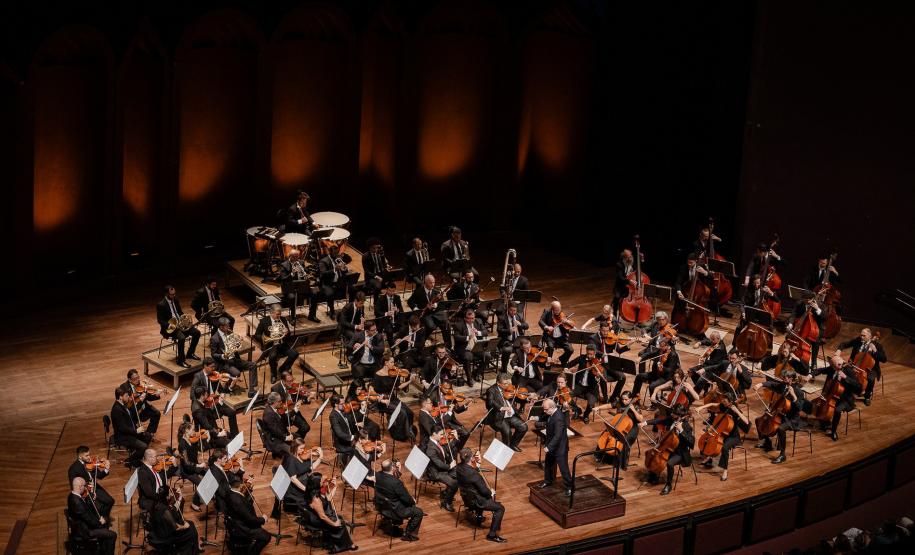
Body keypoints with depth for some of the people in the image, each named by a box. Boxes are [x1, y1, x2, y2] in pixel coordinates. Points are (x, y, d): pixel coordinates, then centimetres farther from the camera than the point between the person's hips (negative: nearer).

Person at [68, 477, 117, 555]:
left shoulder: (72, 496, -3)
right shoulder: (76, 501, -34)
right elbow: (89, 520, -25)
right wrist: (100, 522, -9)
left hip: (82, 524, 10)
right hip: (85, 531, -10)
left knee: (106, 521, 27)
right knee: (112, 535, -9)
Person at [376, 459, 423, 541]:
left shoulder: (378, 475, -14)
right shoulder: (396, 483, -35)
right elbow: (407, 499, -21)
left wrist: (398, 470, -7)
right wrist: (413, 501, 1)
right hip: (394, 511, -8)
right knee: (419, 512, 10)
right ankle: (407, 535, 20)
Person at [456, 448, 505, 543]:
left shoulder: (458, 468, -10)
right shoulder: (473, 474, -33)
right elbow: (484, 491, -23)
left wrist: (477, 463, -2)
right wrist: (491, 492, -2)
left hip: (466, 498, 9)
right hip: (475, 501, -9)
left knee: (491, 496, 33)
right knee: (500, 508, -1)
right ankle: (492, 534, -1)